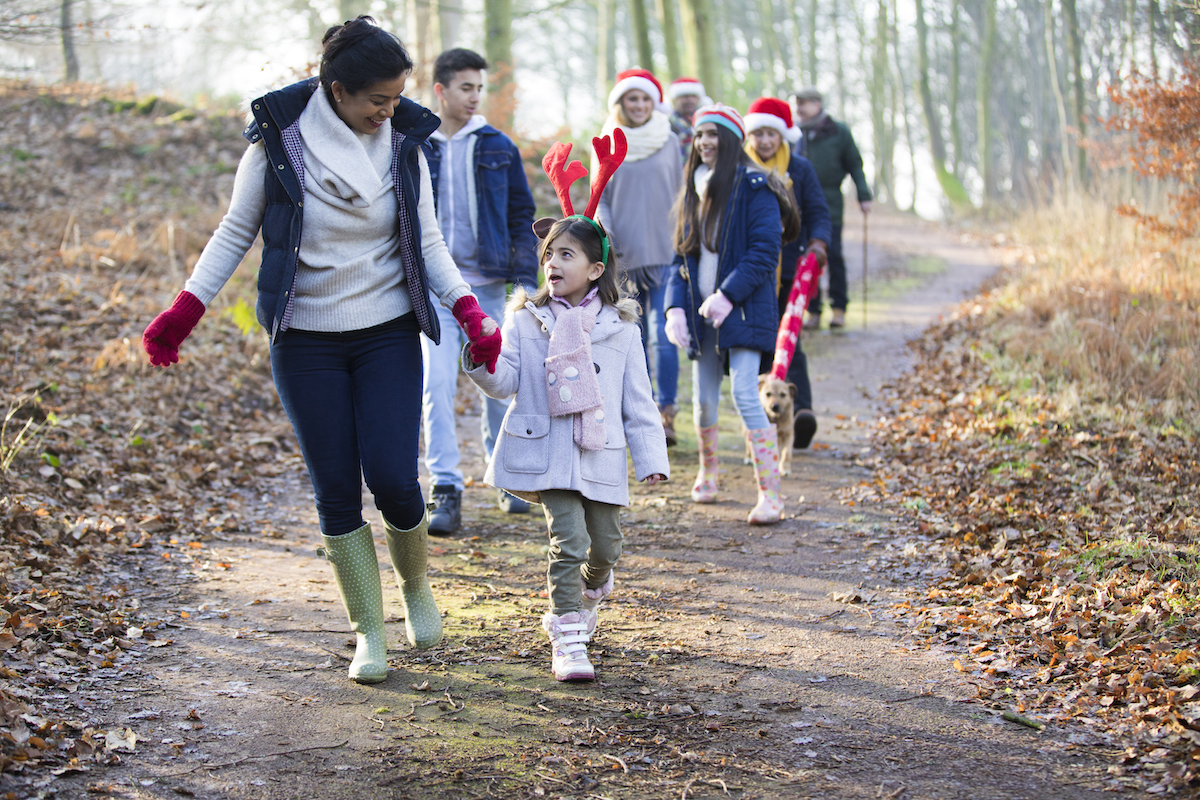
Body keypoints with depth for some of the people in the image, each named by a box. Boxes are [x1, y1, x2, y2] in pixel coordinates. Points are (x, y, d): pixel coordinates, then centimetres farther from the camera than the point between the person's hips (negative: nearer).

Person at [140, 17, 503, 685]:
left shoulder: (403, 143, -2)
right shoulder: (279, 140, -8)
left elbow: (428, 242, 5)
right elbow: (236, 233, 1)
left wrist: (469, 310, -9)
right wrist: (185, 311, -5)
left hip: (389, 335, 1)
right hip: (306, 341, -1)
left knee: (392, 479, -10)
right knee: (337, 492, 0)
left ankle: (415, 584, 21)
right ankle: (370, 634, 13)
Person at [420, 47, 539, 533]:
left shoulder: (497, 148, 6)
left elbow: (521, 215, 9)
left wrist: (527, 279, 1)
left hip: (488, 283, 1)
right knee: (437, 384, -11)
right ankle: (446, 491, -9)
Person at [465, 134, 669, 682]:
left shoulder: (619, 327, 4)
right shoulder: (526, 320, 4)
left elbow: (637, 399, 7)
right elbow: (505, 380, -2)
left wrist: (651, 457, 4)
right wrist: (483, 362, -24)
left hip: (601, 455, 2)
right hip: (546, 453, -2)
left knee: (605, 546, 11)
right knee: (567, 542, -13)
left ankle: (586, 596, 45)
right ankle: (568, 640, -6)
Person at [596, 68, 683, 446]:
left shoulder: (669, 142, 6)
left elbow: (682, 196, 12)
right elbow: (599, 199, 10)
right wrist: (603, 229, -8)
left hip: (664, 254, -2)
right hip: (623, 257, 2)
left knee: (662, 334, -14)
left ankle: (666, 414, -12)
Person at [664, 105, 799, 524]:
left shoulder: (754, 189, -8)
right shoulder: (694, 191, 13)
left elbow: (765, 251, -14)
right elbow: (682, 255, 15)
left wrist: (728, 294, -22)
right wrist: (675, 307, 2)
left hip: (743, 311, -6)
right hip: (702, 313, 6)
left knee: (745, 395, -15)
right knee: (703, 400, 12)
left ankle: (770, 494, -13)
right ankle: (707, 473, 34)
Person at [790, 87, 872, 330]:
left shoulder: (839, 132, 4)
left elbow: (855, 164, 8)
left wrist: (864, 195, 2)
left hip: (830, 203, -2)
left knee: (833, 255, -5)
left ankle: (838, 309, 4)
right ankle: (812, 311, 9)